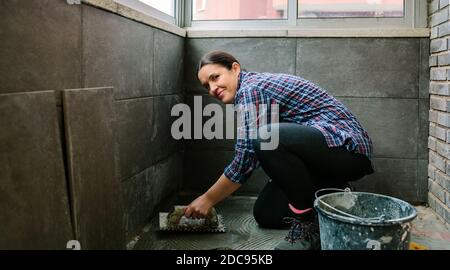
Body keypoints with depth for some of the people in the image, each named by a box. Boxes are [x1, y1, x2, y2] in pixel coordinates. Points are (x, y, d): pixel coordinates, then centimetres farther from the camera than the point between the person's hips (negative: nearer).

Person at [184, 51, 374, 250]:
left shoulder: (250, 89, -16)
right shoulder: (253, 89, 13)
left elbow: (244, 160, -17)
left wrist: (208, 199, -6)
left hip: (347, 146, -10)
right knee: (266, 215, 9)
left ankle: (309, 223, -17)